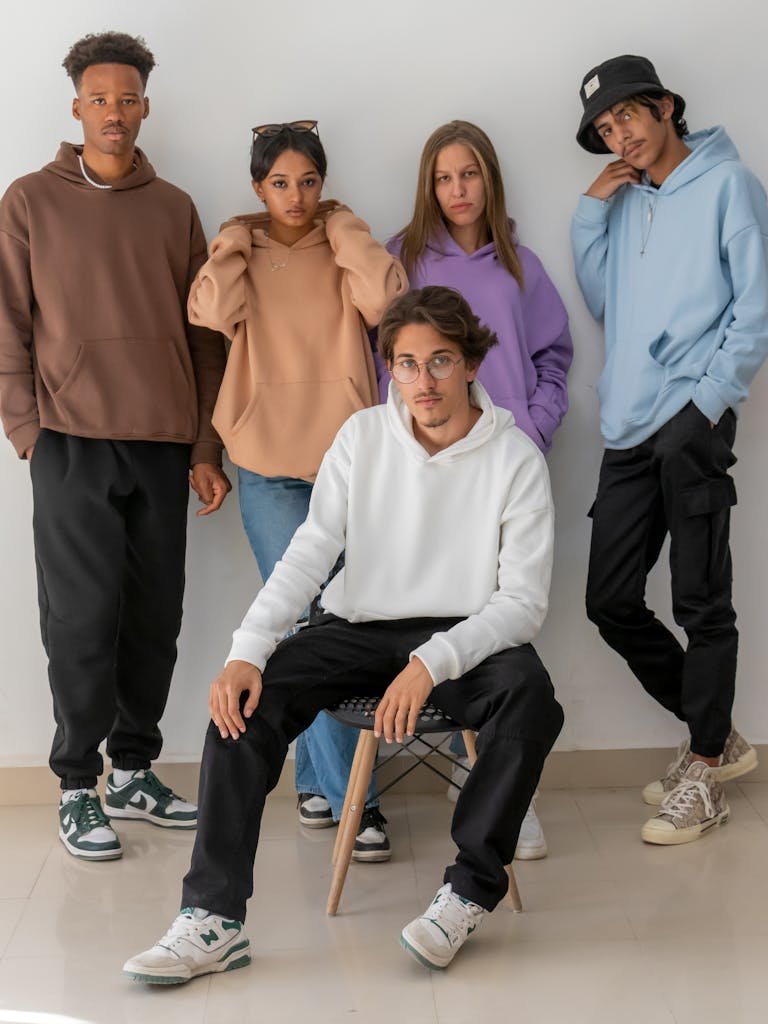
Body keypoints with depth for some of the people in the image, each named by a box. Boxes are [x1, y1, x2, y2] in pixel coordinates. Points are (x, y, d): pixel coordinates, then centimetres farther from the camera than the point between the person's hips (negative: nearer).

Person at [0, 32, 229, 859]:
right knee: (82, 621, -1)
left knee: (155, 619, 7)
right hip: (72, 443, -3)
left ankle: (134, 773, 22)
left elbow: (204, 335, 11)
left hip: (164, 446, 3)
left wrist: (206, 447, 6)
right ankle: (77, 788, 11)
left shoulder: (174, 209, 12)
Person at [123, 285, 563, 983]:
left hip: (465, 636, -2)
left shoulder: (516, 459, -7)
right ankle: (213, 920, -18)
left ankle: (469, 892, -17)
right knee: (246, 698, -21)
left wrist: (432, 663, -29)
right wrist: (247, 650, -20)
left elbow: (523, 601, -12)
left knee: (530, 696, -34)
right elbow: (310, 553, -5)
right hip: (363, 628, 3)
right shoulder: (364, 436, 2)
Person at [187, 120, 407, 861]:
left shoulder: (343, 252, 9)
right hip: (271, 466, -1)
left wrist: (343, 230, -3)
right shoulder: (239, 252, 7)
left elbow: (386, 299, -13)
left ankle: (315, 779, 24)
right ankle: (350, 797, -1)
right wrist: (236, 243, -3)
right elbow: (212, 313, -14)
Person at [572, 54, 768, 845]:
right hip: (628, 426, 7)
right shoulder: (623, 201, 19)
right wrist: (590, 212, 10)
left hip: (691, 422, -7)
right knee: (612, 602, 7)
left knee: (700, 604, -2)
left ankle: (705, 774, 11)